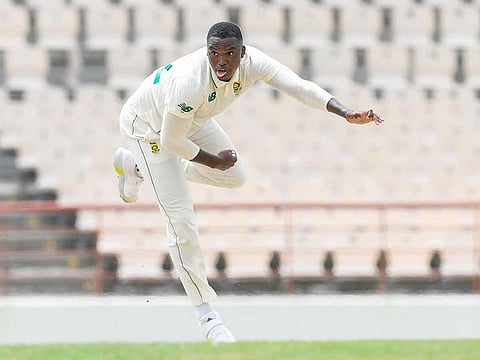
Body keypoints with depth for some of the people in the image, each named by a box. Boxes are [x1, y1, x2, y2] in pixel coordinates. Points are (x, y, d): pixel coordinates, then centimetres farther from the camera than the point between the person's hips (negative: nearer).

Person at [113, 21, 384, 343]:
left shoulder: (251, 63, -26)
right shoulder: (190, 83, -42)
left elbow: (299, 86, -34)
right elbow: (171, 142, -30)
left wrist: (346, 113, -48)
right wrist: (214, 161, -15)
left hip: (191, 119, 7)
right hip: (147, 125, -7)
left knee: (235, 175, 18)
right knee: (181, 218, -11)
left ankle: (135, 165, 34)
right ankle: (206, 315, 2)